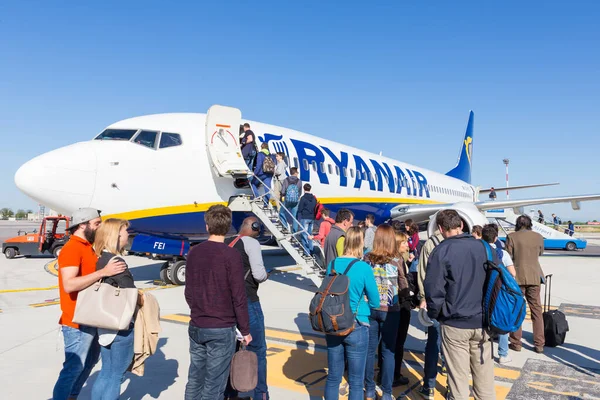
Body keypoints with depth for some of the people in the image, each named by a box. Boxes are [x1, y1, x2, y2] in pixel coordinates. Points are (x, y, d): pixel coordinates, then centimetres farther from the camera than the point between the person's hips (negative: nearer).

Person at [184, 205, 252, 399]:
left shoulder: (194, 252, 2)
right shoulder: (231, 255, -15)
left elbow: (188, 291, 9)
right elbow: (239, 297, -13)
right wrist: (245, 330, -3)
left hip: (196, 327, 5)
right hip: (221, 329, -5)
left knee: (194, 380, 16)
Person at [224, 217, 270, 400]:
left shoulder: (224, 244, 10)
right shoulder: (251, 243, -10)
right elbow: (258, 274, -17)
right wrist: (266, 275, 3)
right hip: (247, 302, -7)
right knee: (257, 350, 5)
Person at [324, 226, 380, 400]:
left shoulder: (332, 265, -2)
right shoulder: (364, 267, -14)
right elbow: (375, 302, -6)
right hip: (356, 327, -4)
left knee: (333, 377, 16)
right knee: (356, 382, 11)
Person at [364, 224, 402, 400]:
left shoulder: (367, 258, -6)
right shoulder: (395, 261, -11)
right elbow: (403, 285, 0)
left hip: (370, 309, 2)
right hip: (390, 311, -2)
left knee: (370, 350, 13)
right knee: (388, 351, 9)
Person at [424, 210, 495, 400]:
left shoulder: (441, 251, -12)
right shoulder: (483, 247, 2)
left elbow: (434, 290, -15)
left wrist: (434, 314, 2)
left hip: (454, 323, -4)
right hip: (482, 321, 4)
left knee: (459, 377, 7)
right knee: (484, 374, 16)